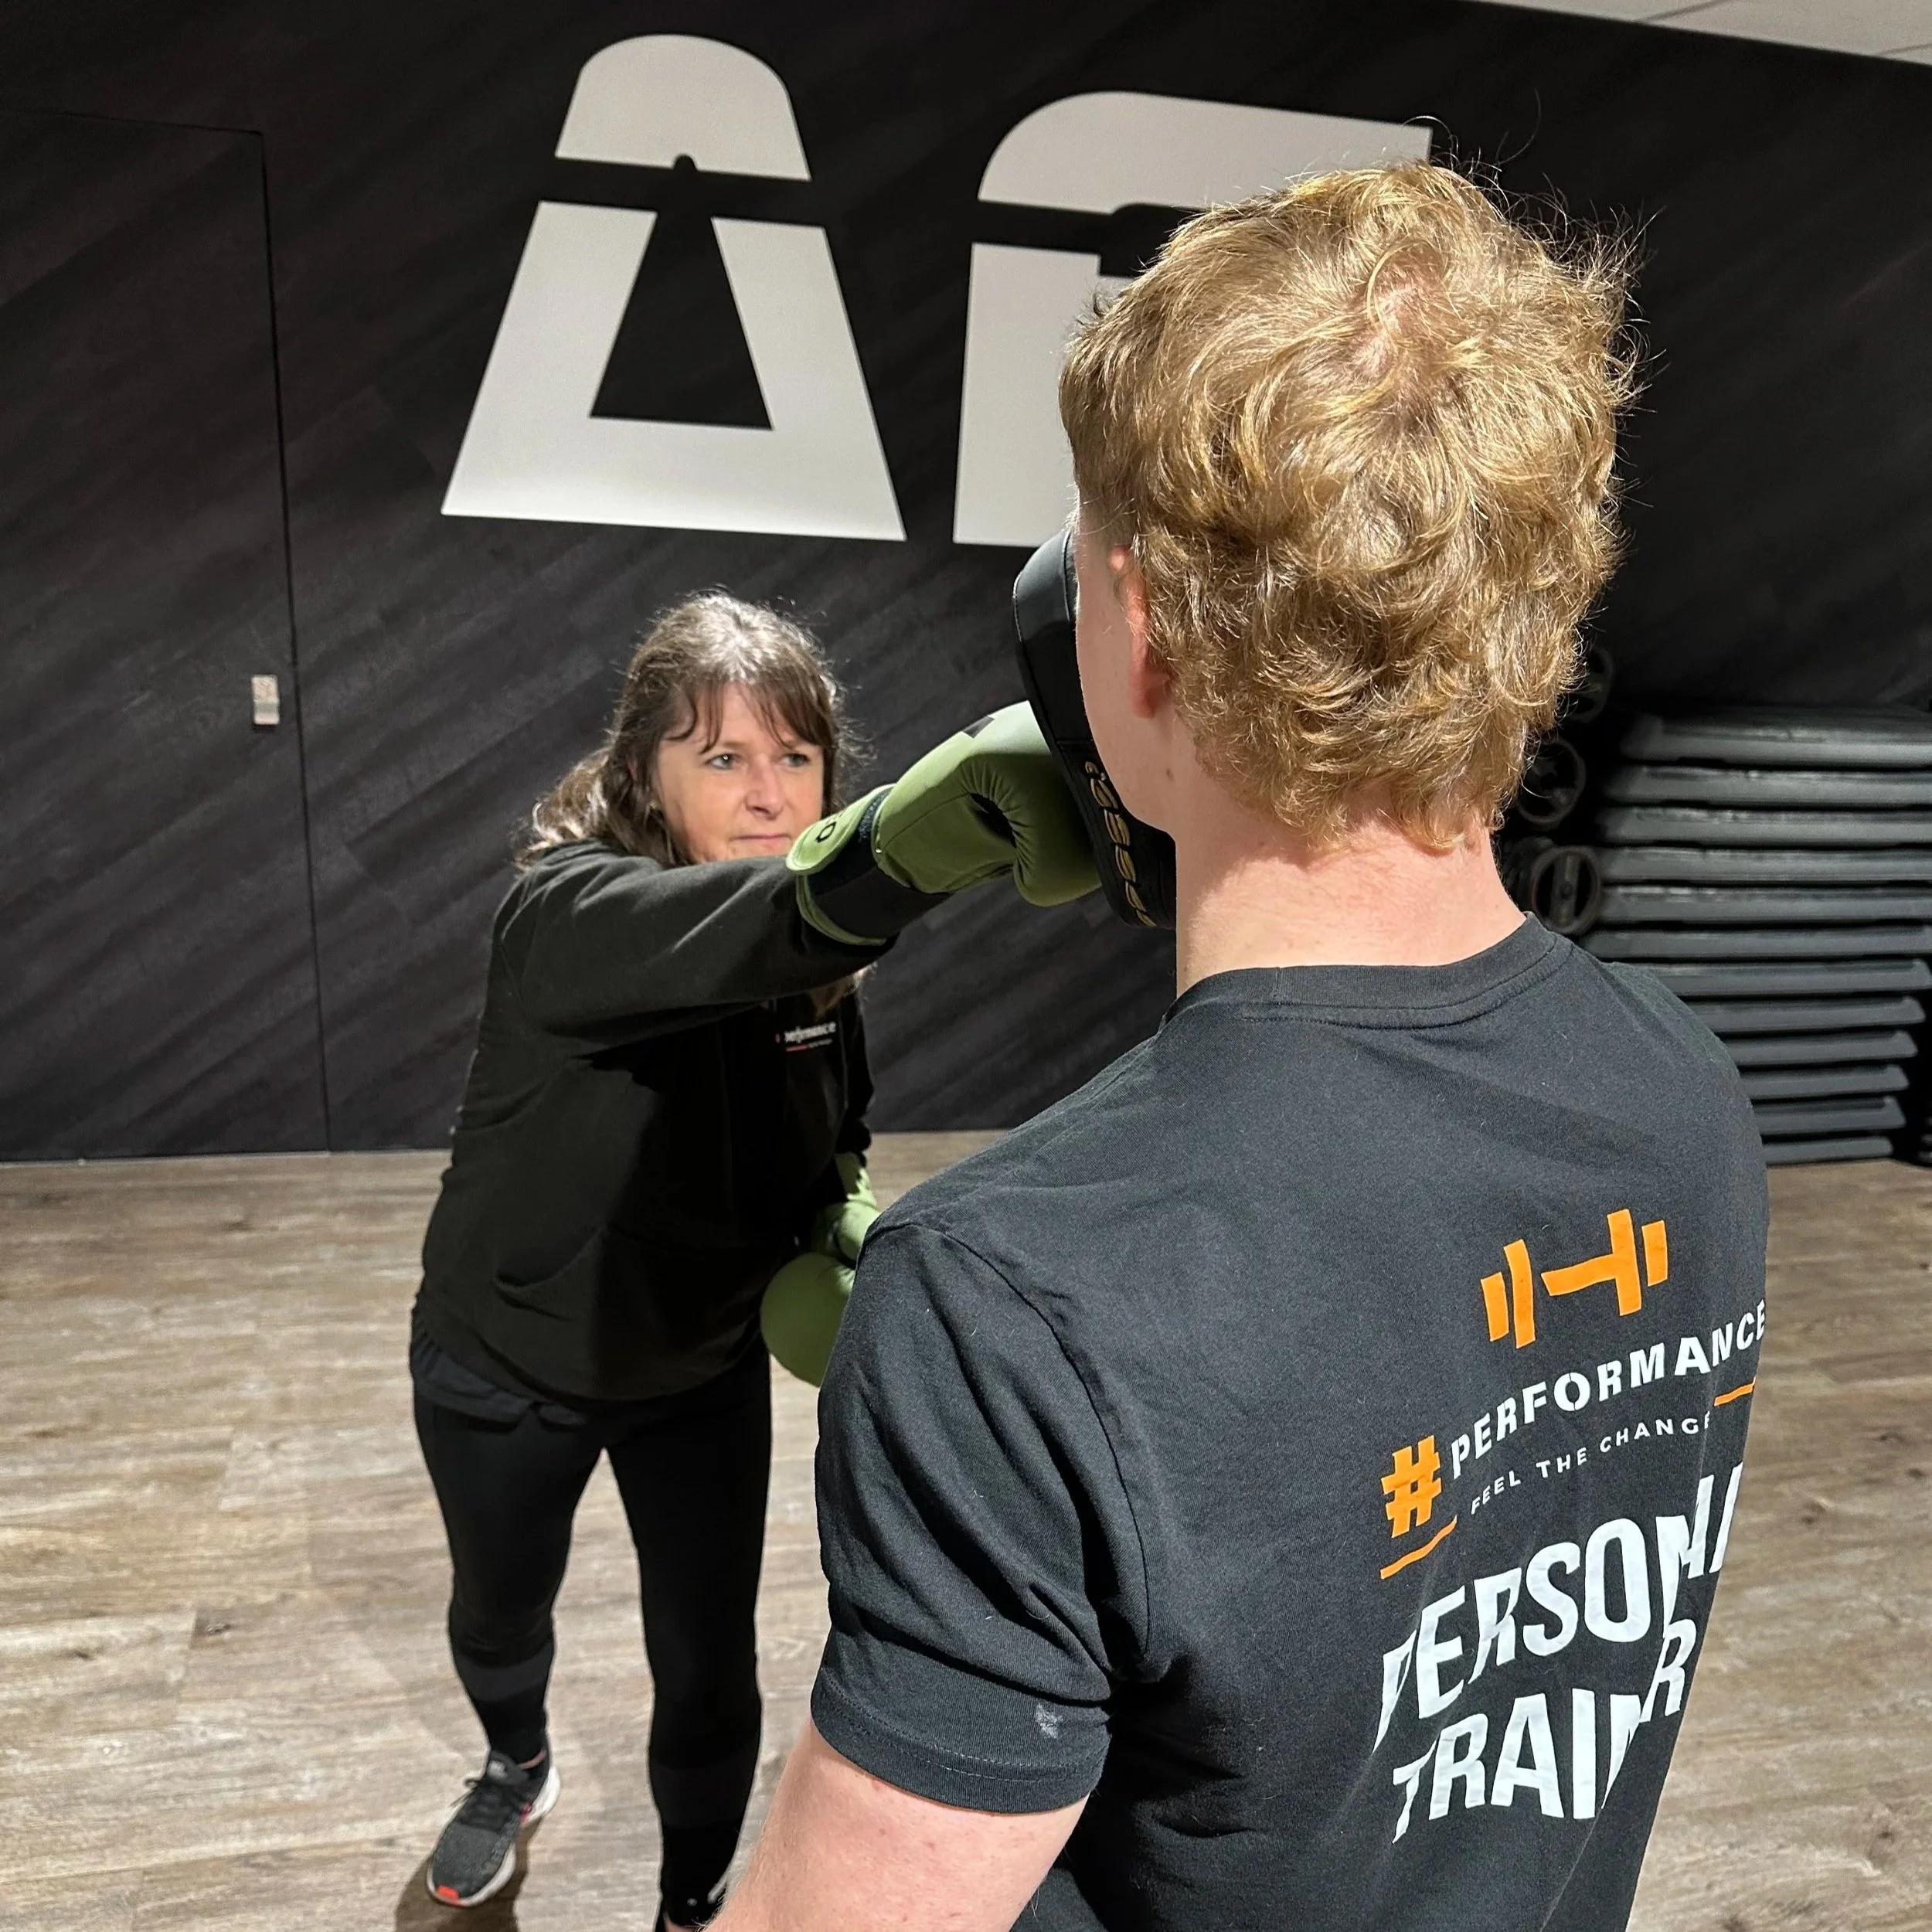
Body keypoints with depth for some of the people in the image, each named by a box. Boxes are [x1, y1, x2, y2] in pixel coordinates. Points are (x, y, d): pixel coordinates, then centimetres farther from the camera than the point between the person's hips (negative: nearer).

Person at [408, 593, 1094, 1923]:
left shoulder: (821, 963, -12)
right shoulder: (567, 912, -31)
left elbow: (833, 1146, 2)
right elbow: (762, 924, -55)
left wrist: (844, 1233, -21)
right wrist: (923, 830, -75)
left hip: (704, 1369, 2)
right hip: (509, 1366, -2)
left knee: (709, 1674, 8)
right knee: (500, 1612, 25)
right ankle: (519, 1769, 60)